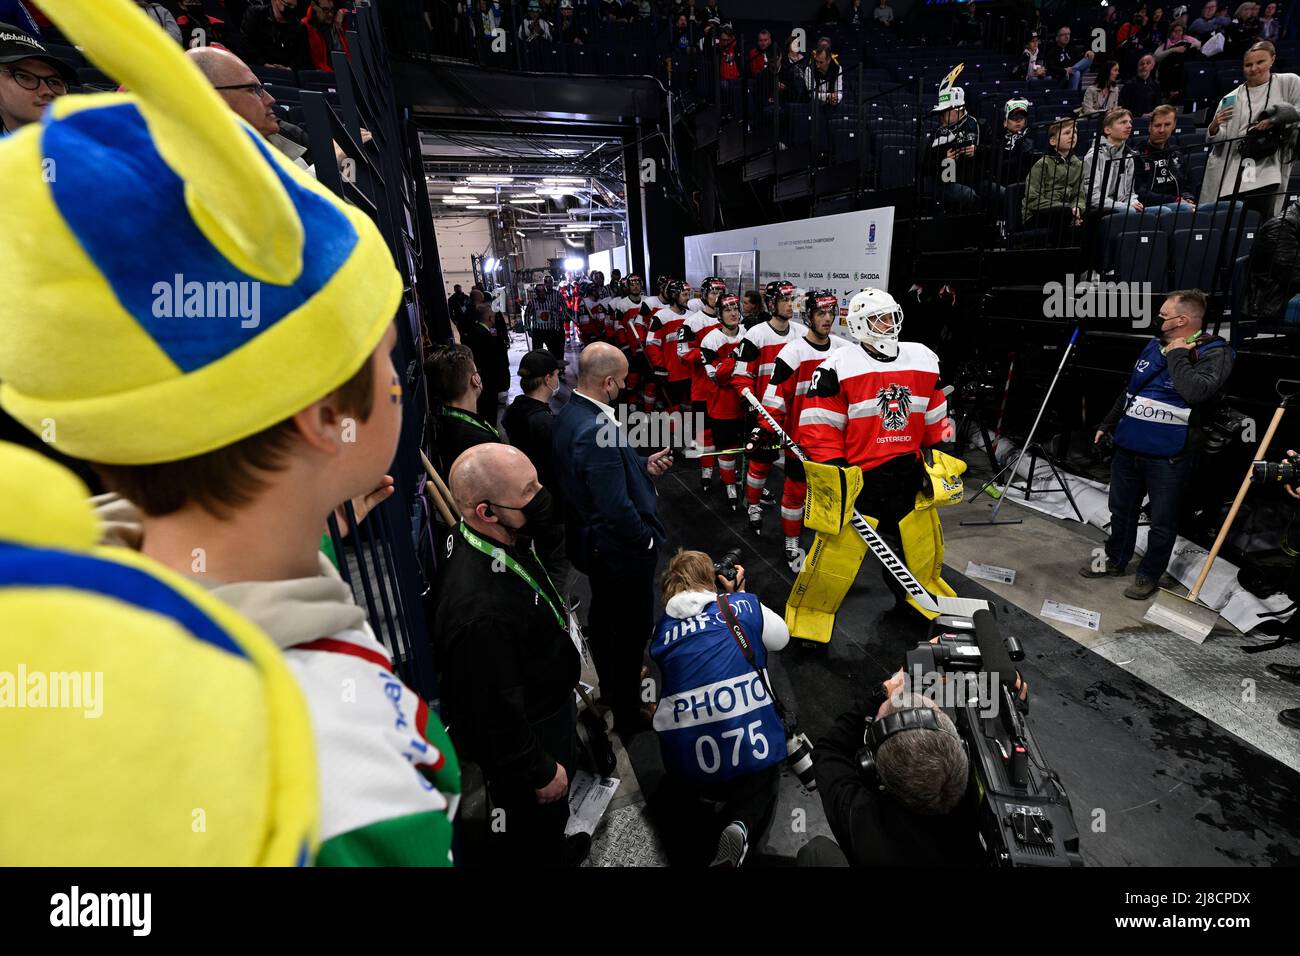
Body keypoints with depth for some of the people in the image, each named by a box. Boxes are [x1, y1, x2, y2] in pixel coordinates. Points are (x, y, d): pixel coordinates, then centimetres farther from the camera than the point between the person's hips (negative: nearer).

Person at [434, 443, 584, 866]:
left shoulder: (505, 540, -14)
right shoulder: (480, 610, -43)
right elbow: (496, 713, -31)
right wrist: (541, 772, -15)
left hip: (547, 708, 9)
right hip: (524, 740, -9)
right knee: (532, 831, 23)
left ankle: (556, 849, 63)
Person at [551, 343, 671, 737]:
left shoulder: (569, 414, -1)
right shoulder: (596, 431, -32)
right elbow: (617, 508, -32)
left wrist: (644, 468, 0)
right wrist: (647, 540, -16)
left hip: (591, 541, 10)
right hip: (621, 550, -10)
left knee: (603, 616, 26)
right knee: (633, 629, 10)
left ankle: (610, 685, 51)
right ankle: (627, 715, 30)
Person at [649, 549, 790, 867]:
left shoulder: (662, 629, 7)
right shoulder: (743, 605, 1)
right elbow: (781, 637, 19)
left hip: (689, 761, 2)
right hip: (753, 748, -2)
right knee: (758, 791, 30)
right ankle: (743, 825, 1)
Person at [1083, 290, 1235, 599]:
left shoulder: (1215, 353, -10)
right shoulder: (1155, 345, 10)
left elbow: (1196, 391, -30)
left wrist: (1177, 355, -17)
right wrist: (1107, 425, 22)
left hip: (1169, 457, -7)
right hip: (1128, 447, 7)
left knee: (1162, 521, 6)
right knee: (1122, 511, 18)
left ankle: (1149, 575, 21)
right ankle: (1115, 562, 34)